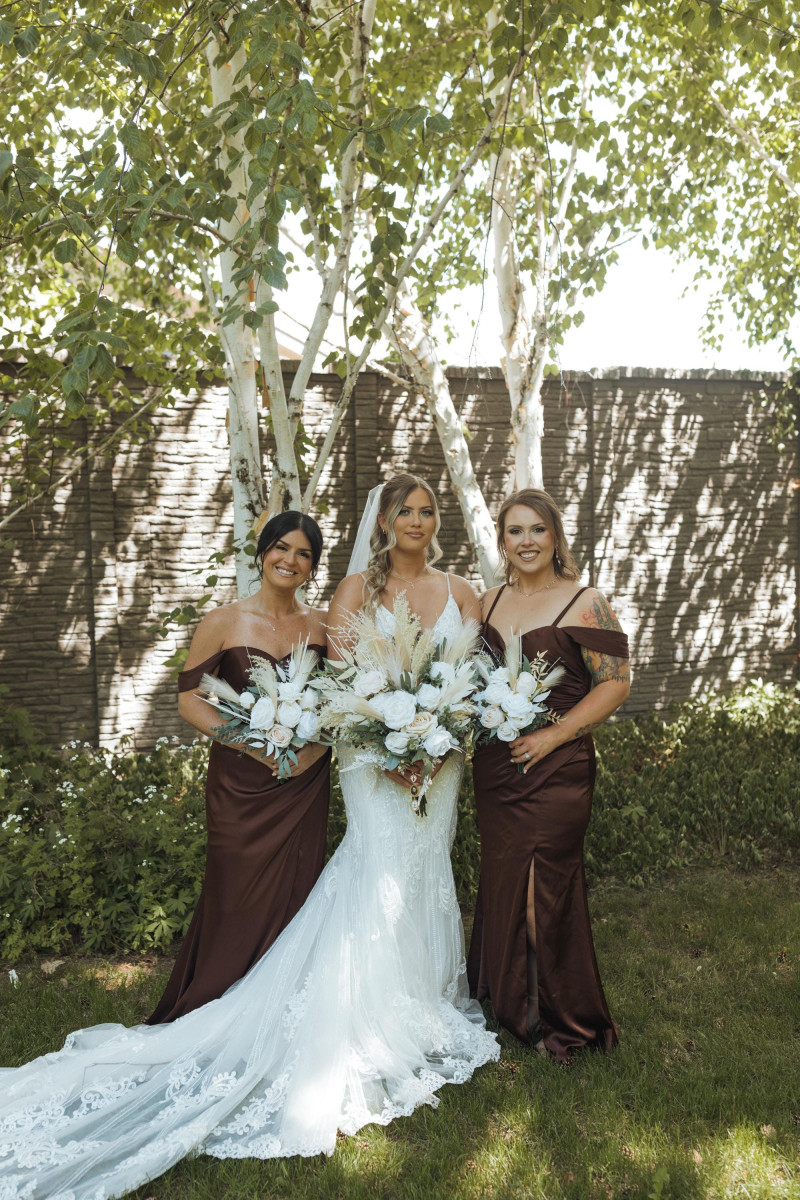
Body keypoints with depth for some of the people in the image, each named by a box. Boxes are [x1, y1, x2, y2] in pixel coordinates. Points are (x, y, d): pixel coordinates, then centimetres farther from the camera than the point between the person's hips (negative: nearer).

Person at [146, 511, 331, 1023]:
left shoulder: (323, 624, 5)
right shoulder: (223, 623, -3)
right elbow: (190, 699, -3)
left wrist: (317, 742, -8)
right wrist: (255, 743, -13)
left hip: (305, 784, 3)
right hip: (242, 785, -2)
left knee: (296, 900, 8)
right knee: (241, 905, 0)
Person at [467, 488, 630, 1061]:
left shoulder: (584, 602, -8)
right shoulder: (491, 602, 9)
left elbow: (616, 682, -11)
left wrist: (554, 734, -17)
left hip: (555, 769, -5)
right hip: (493, 766, 6)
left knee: (546, 886, 2)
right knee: (500, 879, 16)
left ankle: (561, 1018, 24)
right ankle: (506, 996, 37)